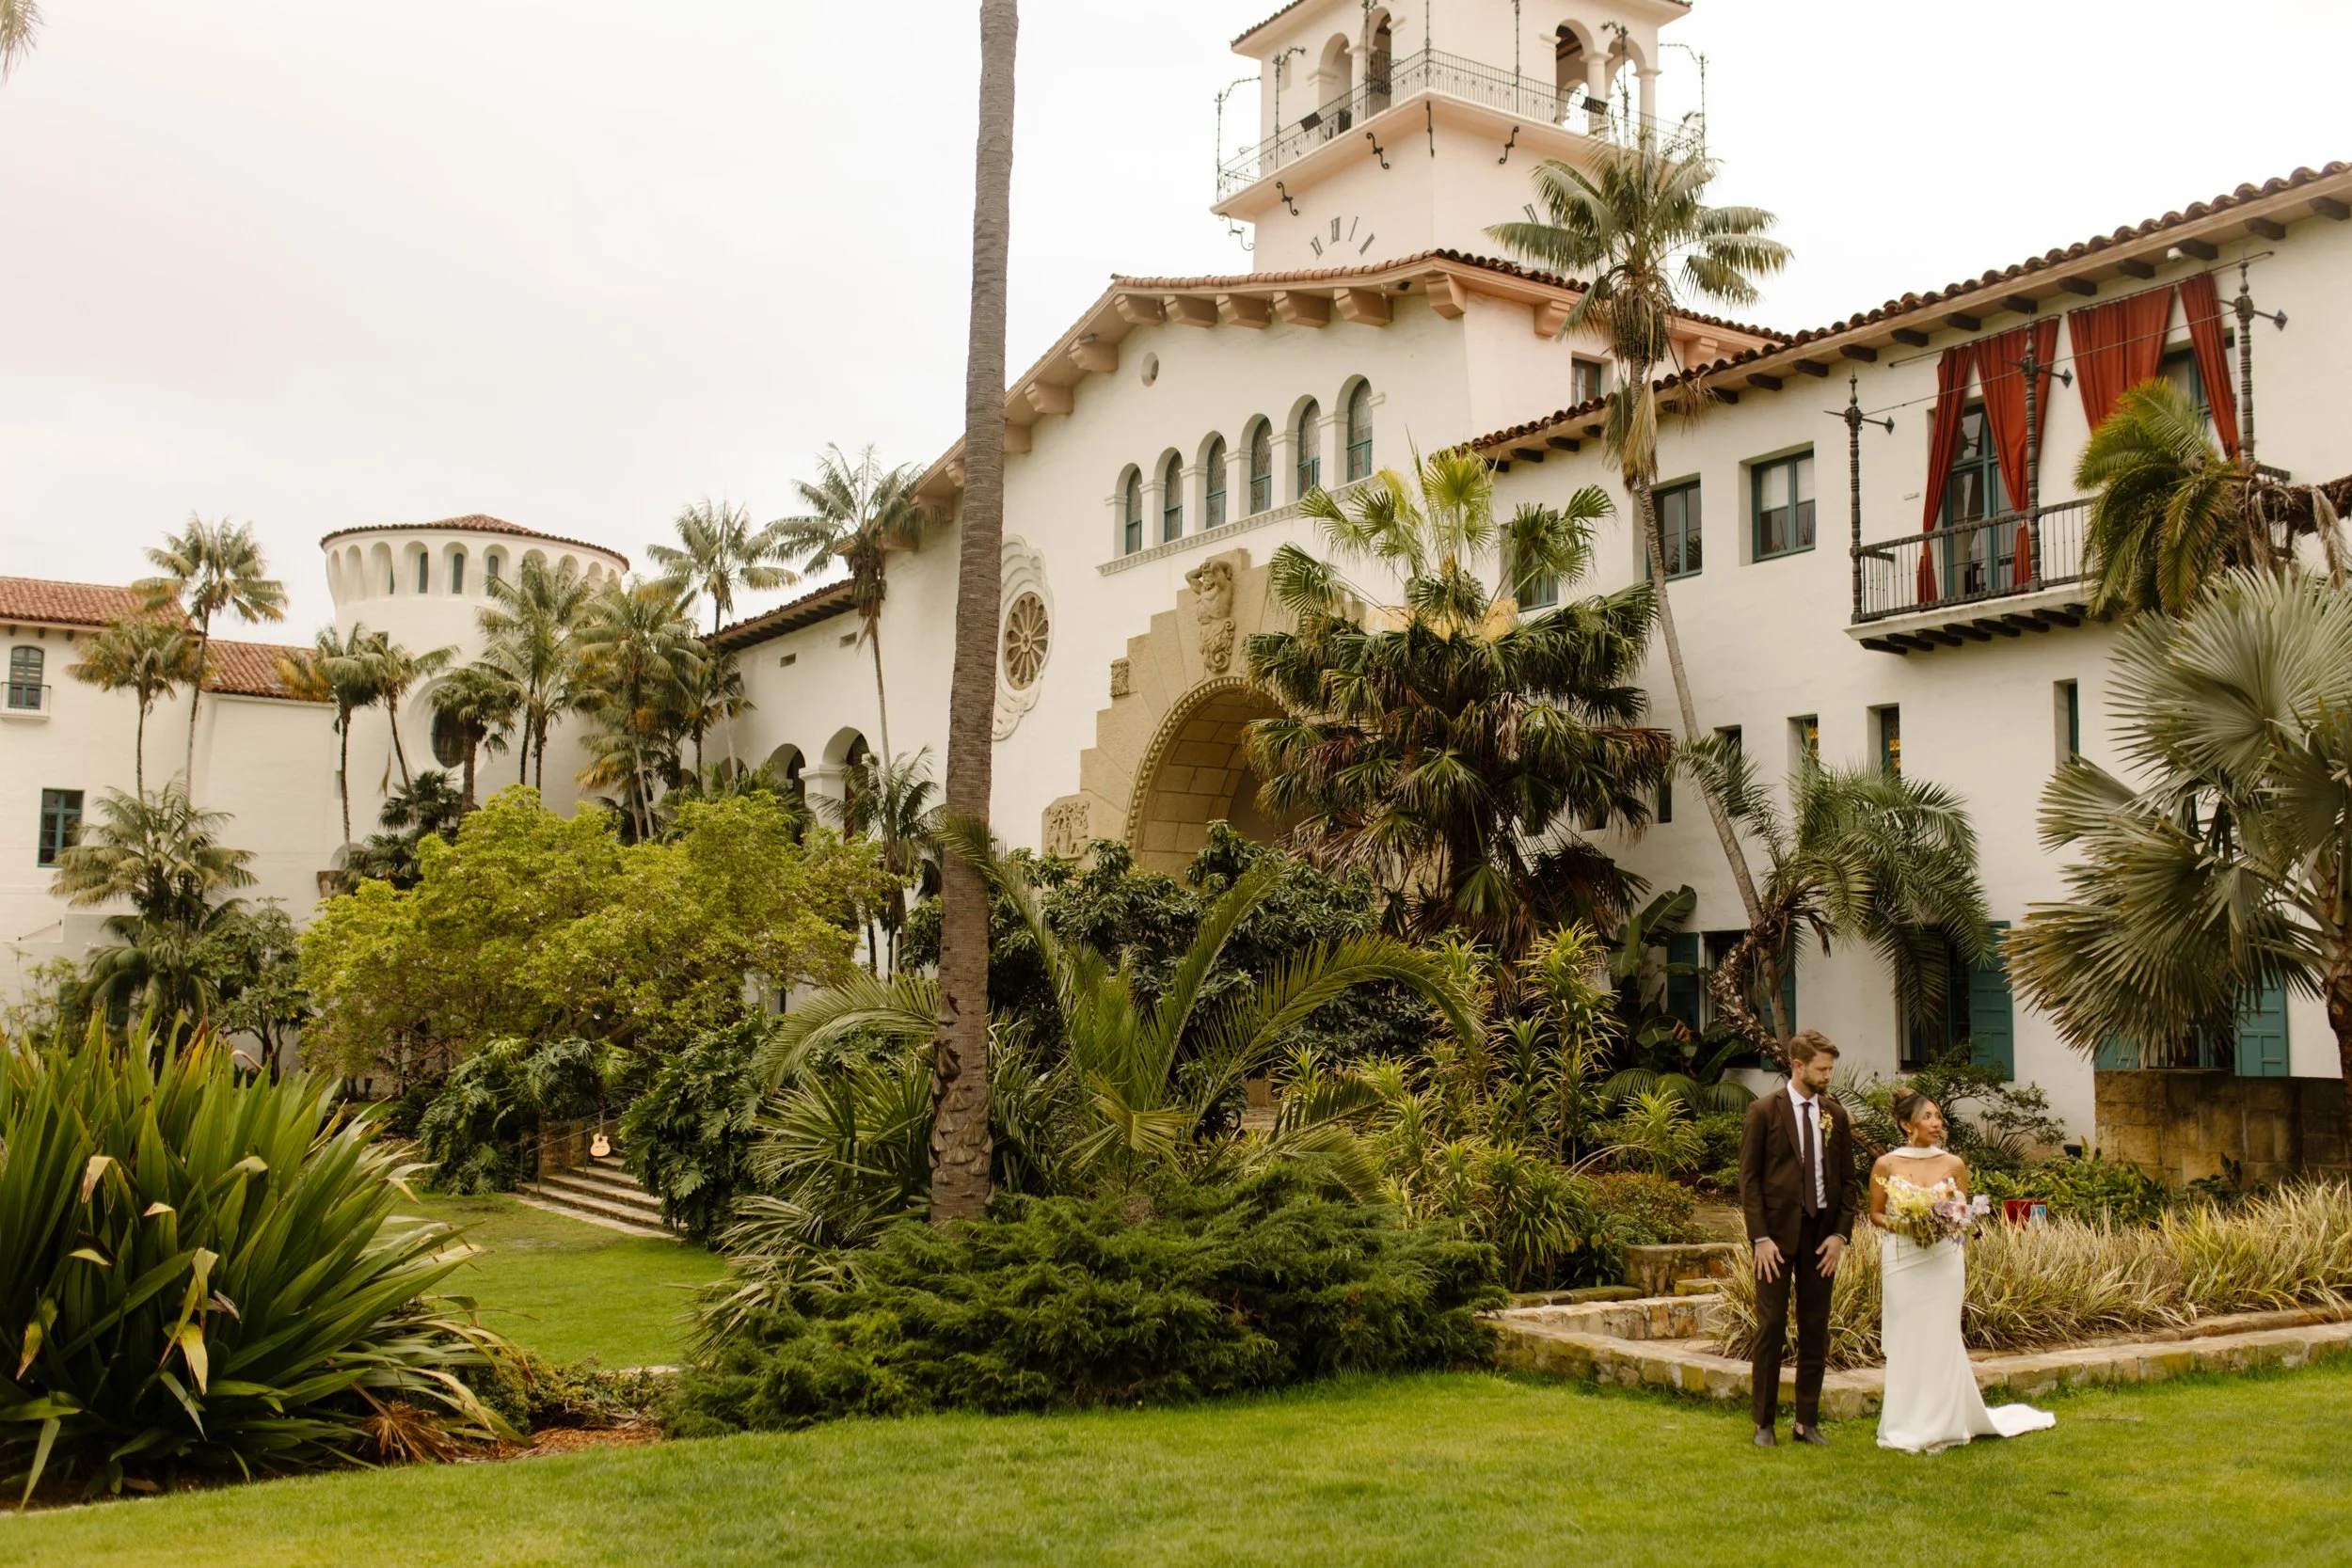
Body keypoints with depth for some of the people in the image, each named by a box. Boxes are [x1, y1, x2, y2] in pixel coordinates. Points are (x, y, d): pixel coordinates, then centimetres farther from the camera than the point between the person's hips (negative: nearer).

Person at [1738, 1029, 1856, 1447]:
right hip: (1777, 1230, -4)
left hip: (1822, 1233, 4)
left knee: (1816, 1330, 7)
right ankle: (1764, 1423, 8)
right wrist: (1760, 1237, -12)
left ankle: (1807, 1421, 16)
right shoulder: (1764, 1111, -4)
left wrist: (1841, 1233, 0)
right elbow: (1749, 1178, -5)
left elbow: (1847, 1179, 11)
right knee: (1771, 1327, 0)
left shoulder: (1835, 1115, 8)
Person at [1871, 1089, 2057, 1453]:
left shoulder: (1954, 1164, 3)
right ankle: (1907, 1428, 12)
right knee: (1905, 1341, 2)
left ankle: (1939, 1426, 14)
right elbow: (1876, 1213, 5)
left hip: (1944, 1260, 1)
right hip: (1901, 1260, -1)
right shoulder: (1886, 1164, -1)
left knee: (1940, 1339, 2)